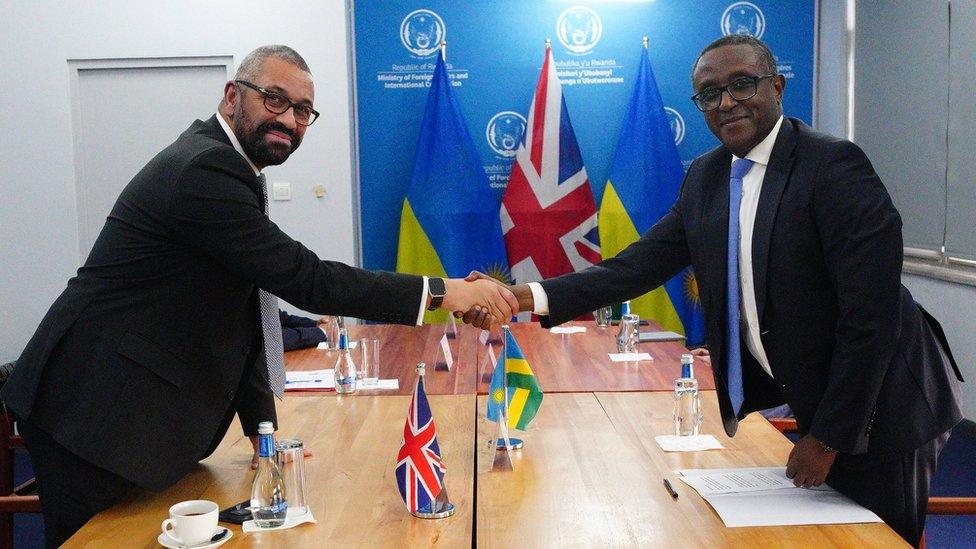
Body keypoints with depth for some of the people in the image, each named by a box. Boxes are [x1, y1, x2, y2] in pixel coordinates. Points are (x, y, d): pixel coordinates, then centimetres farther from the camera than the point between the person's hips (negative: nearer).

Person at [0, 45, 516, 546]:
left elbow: (238, 314, 12)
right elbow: (307, 281, -24)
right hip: (94, 414, -9)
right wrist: (441, 292, -21)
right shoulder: (203, 170, -20)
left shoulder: (221, 167, 11)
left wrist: (262, 426, 11)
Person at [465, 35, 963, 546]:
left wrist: (827, 437, -18)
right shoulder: (706, 176, 1)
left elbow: (870, 317, -23)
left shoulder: (835, 165, -20)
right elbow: (641, 264, -4)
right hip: (800, 395, 6)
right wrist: (526, 297, -16)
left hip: (871, 407, -6)